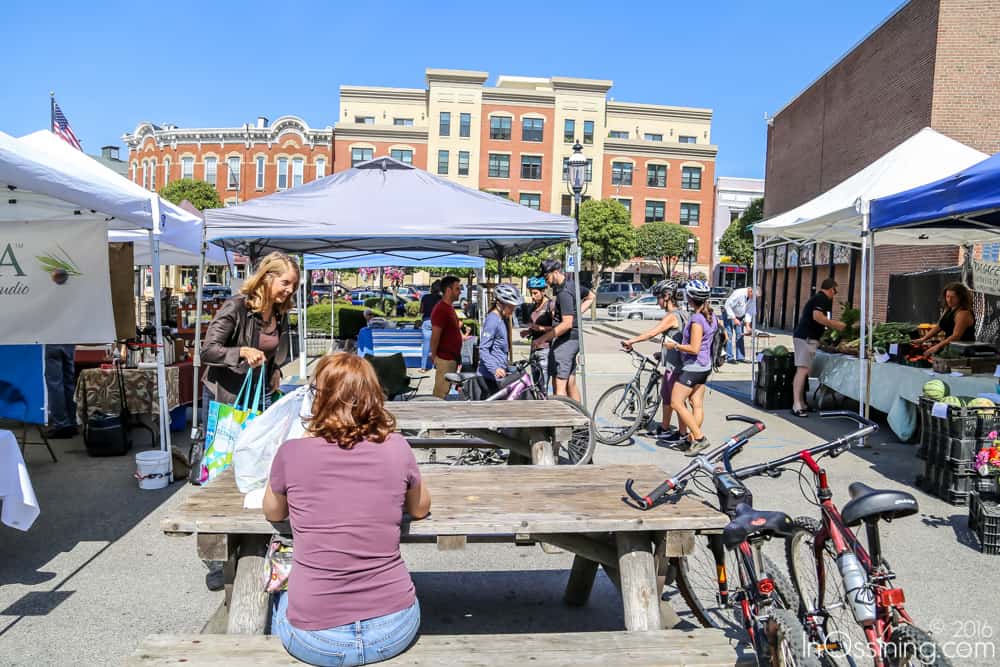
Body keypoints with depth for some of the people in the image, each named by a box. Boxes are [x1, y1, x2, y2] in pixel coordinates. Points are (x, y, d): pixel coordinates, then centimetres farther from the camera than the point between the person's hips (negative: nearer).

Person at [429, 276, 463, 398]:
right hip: (445, 359, -10)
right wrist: (434, 356, -14)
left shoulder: (450, 307, 12)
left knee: (445, 390, 17)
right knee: (440, 393, -3)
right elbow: (435, 337, -20)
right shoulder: (441, 309, -20)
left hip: (452, 358, 10)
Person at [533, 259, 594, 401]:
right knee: (571, 384, 15)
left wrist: (543, 338, -22)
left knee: (559, 385, -9)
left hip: (564, 340, -10)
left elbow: (567, 324, -26)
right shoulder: (572, 284, 10)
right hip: (574, 338, 10)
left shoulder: (564, 293, -20)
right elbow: (590, 297, 27)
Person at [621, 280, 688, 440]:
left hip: (675, 365, -10)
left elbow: (652, 333, -26)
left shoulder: (672, 316, -19)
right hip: (671, 363, 10)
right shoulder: (681, 313, 11)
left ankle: (682, 433, 13)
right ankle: (664, 429, 30)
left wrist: (630, 341, -23)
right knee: (665, 395, 19)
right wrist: (664, 352, 22)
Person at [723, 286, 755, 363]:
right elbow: (727, 305, -26)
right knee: (729, 336, -9)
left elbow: (749, 311, -3)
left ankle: (740, 357, 8)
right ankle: (730, 357, -7)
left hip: (740, 316, 7)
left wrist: (747, 325, -11)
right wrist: (734, 319, -27)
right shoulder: (738, 293, -29)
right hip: (729, 314, -6)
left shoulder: (752, 298, -9)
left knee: (740, 336, 4)